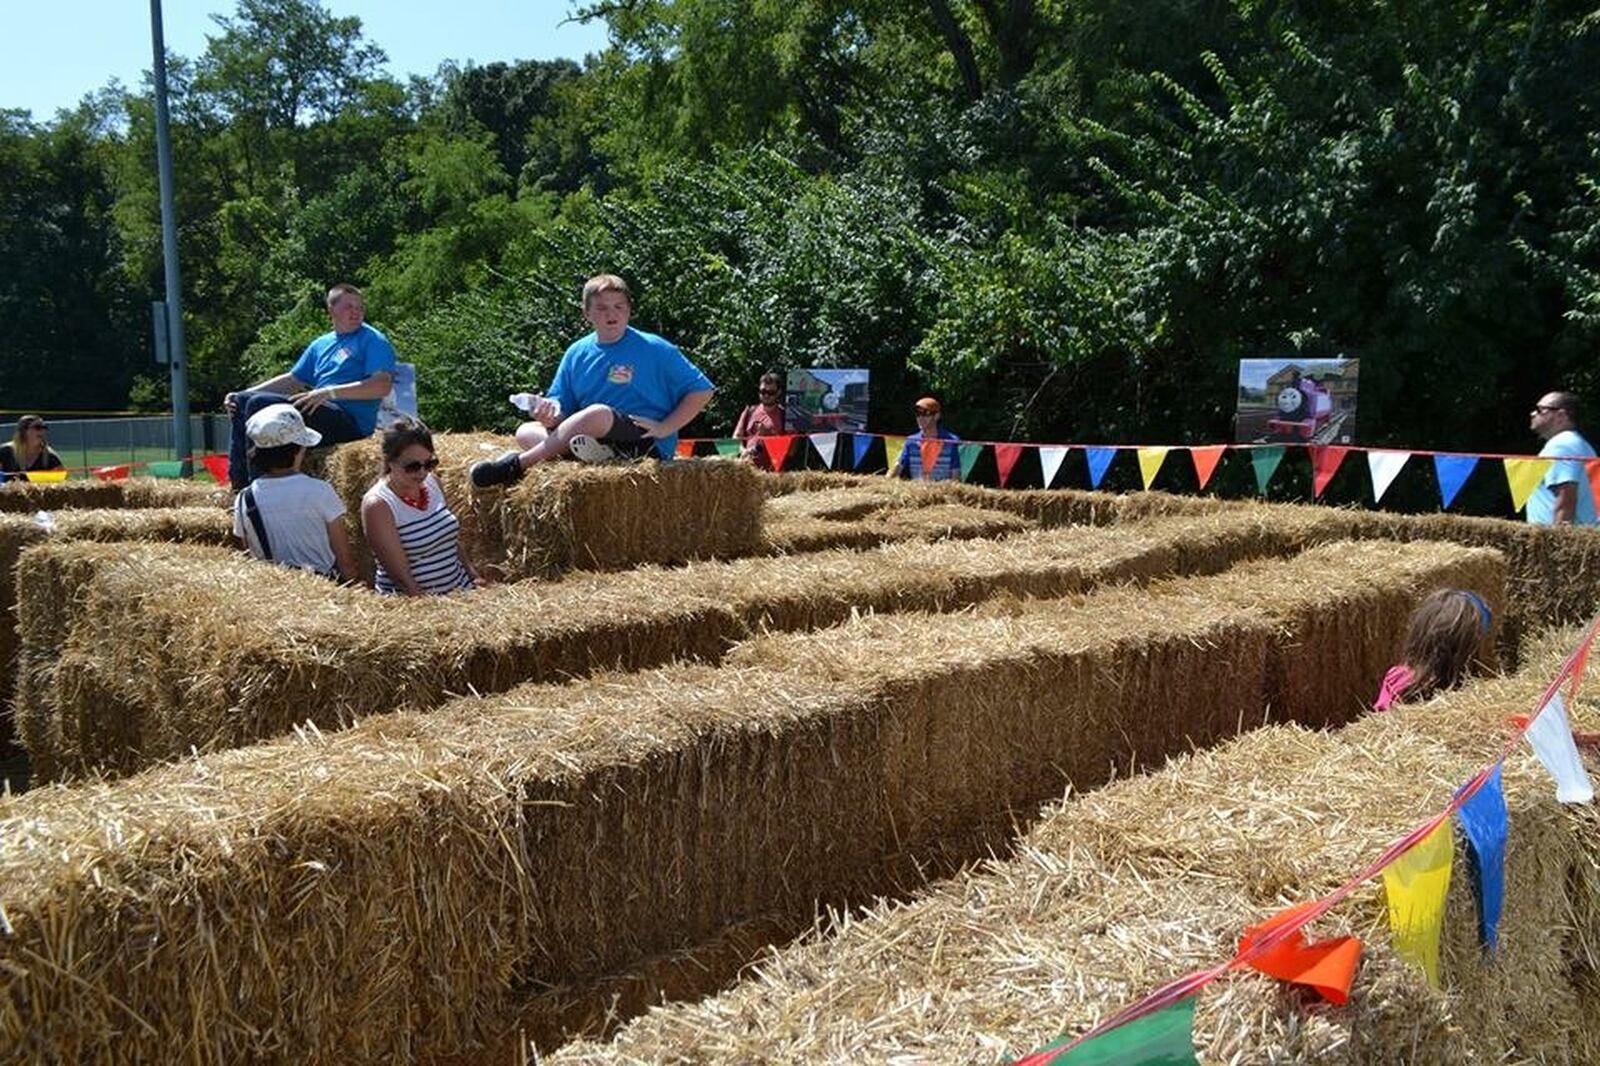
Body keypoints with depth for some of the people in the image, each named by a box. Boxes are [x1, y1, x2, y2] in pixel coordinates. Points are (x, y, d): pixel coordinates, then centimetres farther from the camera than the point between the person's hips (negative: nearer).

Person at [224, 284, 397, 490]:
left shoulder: (373, 341, 0)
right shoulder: (321, 344, 24)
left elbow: (382, 386, -16)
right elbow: (293, 380, 28)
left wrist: (329, 392, -24)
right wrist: (242, 395, 17)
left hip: (350, 421, -8)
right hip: (319, 411, 8)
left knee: (261, 403, -21)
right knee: (242, 401, 5)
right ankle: (239, 485, 0)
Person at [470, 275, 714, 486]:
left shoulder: (655, 350, -1)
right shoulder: (577, 353, 12)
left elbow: (702, 390, 0)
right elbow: (563, 410, 12)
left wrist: (664, 429, -10)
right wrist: (550, 415, -14)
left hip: (648, 443, -6)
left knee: (598, 414, -33)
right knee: (525, 432, -6)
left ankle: (517, 464, -20)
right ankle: (601, 455, -33)